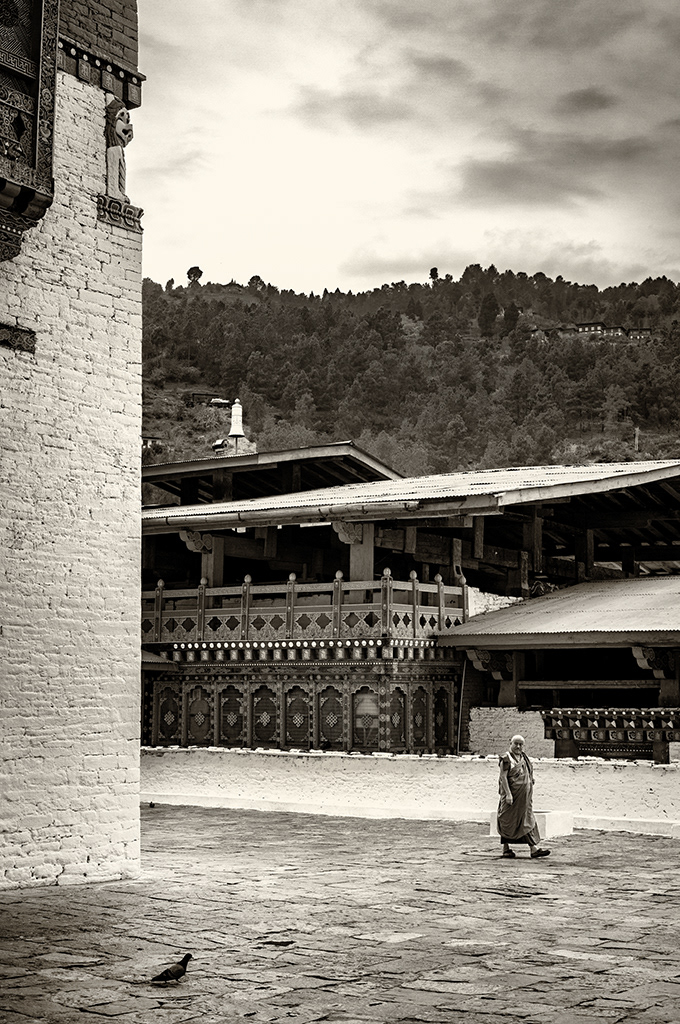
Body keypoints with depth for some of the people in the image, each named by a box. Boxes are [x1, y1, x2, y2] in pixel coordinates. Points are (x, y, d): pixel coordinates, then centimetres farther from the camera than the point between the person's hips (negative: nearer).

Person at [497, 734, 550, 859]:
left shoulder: (524, 758, 13)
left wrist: (530, 795, 18)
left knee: (528, 820, -1)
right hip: (512, 795, -6)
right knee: (508, 821, 2)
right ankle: (506, 849, 12)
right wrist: (508, 794, -24)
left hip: (524, 796, 6)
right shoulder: (506, 759, -8)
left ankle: (535, 848, -7)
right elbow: (503, 777, -15)